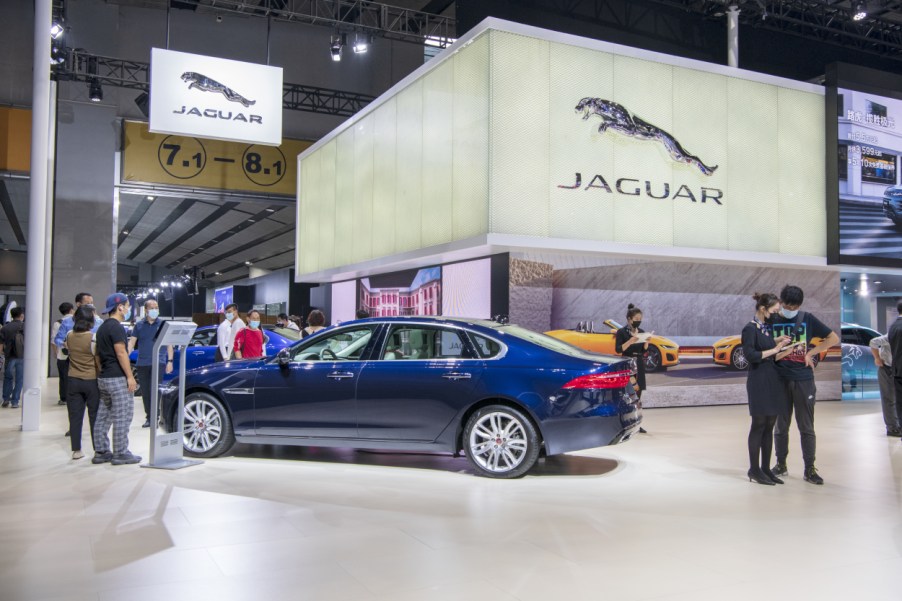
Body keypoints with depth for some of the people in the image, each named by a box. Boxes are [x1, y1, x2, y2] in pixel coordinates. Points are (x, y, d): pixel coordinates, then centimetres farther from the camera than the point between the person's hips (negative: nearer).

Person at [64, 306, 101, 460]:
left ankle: (76, 450, 12)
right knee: (95, 416, 6)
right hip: (91, 381, -4)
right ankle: (98, 449, 12)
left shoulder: (69, 336, -2)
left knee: (75, 416, 7)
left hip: (73, 381, 4)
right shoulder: (93, 338, -15)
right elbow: (99, 362, -11)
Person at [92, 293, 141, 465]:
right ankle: (121, 453, -3)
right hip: (117, 378, -10)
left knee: (103, 417, 11)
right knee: (122, 417, -5)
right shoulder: (116, 327, -13)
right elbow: (121, 353, -18)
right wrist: (130, 376, -18)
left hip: (104, 378, 10)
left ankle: (101, 452, 15)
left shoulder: (102, 328, 17)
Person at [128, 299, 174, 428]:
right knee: (145, 392, 7)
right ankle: (149, 417, 17)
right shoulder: (139, 325, 9)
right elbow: (131, 342, 6)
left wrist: (170, 361, -4)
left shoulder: (163, 324, 5)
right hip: (142, 363, 3)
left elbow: (169, 344, 4)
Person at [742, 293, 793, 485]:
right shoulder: (750, 329, -10)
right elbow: (750, 355, -21)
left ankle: (766, 468, 16)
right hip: (759, 381, -8)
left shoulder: (768, 328, 15)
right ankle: (754, 470, 5)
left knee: (769, 426, 9)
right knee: (759, 425, -3)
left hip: (774, 380, 8)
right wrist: (774, 349, -12)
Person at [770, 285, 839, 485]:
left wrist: (810, 353, -1)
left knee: (806, 427, 4)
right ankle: (781, 464, 22)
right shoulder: (772, 321, 3)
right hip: (780, 380, 1)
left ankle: (810, 469, 11)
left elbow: (833, 338, 7)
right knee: (781, 426, 9)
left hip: (803, 380, -1)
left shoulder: (807, 319, 2)